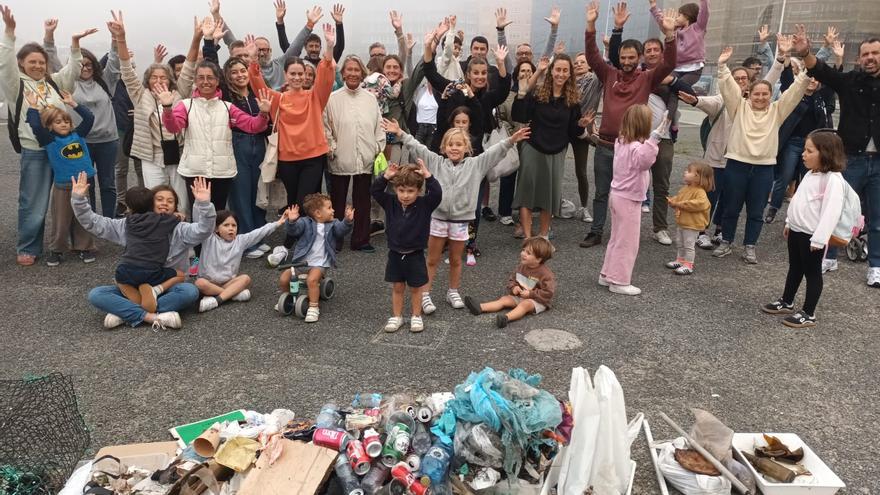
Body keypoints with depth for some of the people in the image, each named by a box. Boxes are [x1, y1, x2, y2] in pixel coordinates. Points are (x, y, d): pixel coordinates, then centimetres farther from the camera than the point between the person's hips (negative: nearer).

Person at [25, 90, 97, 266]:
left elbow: (89, 118, 3)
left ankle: (84, 247, 23)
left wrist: (73, 104, 1)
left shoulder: (78, 134, 8)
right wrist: (33, 107, -10)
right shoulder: (49, 140, -1)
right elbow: (36, 126, -16)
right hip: (63, 187, -3)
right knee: (61, 220, 5)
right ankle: (56, 249, 19)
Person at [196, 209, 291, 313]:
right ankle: (234, 294, -24)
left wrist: (278, 223, -9)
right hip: (209, 282, -3)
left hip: (229, 283, 3)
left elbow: (259, 233, -2)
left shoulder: (240, 240, 3)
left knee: (246, 279, -24)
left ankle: (217, 300, -33)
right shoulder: (209, 239, -6)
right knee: (200, 283, -34)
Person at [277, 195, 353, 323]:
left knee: (312, 279, -30)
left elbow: (342, 229, -12)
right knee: (283, 279, -8)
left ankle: (313, 307, -15)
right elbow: (293, 231, -15)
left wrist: (348, 221, -34)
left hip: (319, 263, -1)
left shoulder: (333, 225, 6)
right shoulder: (305, 222, 0)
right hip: (300, 261, 1)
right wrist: (292, 221, -37)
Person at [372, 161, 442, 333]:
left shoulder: (424, 205, -12)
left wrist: (427, 175, -32)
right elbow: (374, 191, -12)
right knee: (397, 287, 13)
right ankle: (396, 316, 25)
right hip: (395, 254, 2)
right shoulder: (390, 203, -5)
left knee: (415, 288, 11)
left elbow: (437, 194, -26)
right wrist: (386, 176, -23)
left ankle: (416, 316, 26)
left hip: (415, 255, -2)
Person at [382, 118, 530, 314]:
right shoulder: (436, 162, 1)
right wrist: (400, 134, -11)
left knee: (455, 260, 15)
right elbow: (417, 148, -3)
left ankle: (453, 292, 33)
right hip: (438, 217, 0)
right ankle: (425, 295, 15)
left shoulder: (475, 164, 1)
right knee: (432, 259, 8)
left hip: (461, 220, 1)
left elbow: (494, 151, -7)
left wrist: (511, 141, -19)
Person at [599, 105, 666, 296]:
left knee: (616, 238, 19)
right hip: (629, 200, -9)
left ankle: (607, 275, 26)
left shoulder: (621, 142, 4)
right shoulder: (636, 148, -23)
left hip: (617, 195, 9)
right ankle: (619, 281, 8)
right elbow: (645, 160, -43)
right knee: (628, 242, 1)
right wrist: (656, 136, -48)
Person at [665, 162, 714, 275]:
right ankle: (680, 260, 35)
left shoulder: (700, 192, -20)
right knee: (680, 242, 20)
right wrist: (672, 201, -5)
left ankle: (688, 265, 6)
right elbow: (677, 197, 20)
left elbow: (699, 204, -36)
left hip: (692, 225, -9)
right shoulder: (685, 188, 7)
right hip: (682, 223, 9)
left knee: (688, 244, -2)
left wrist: (681, 204, -31)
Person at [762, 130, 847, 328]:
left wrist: (819, 239, -25)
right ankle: (786, 302, 36)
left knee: (812, 273, 3)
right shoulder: (811, 174, 10)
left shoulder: (833, 180, -20)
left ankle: (808, 314, 12)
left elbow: (831, 212, -24)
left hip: (811, 236, -9)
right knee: (794, 269, 21)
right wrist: (789, 222, 22)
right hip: (796, 231, 9)